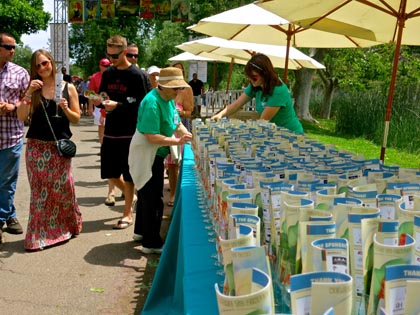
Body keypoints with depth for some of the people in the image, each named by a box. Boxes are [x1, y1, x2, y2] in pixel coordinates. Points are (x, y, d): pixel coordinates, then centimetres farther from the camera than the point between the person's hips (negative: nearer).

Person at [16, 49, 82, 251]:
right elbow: (21, 117, -5)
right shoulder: (33, 88, 3)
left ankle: (66, 227, 26)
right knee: (39, 190, 3)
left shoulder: (68, 88, 1)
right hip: (37, 147, 1)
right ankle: (39, 235, 12)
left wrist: (66, 109, -16)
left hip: (61, 146, 0)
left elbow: (76, 119, 4)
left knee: (63, 187, 3)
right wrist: (28, 94, -14)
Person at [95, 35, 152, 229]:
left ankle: (128, 214, 15)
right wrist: (98, 102, -6)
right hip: (111, 131, 6)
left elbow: (143, 104, -12)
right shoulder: (107, 74, 10)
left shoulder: (138, 75, -9)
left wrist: (118, 105, -22)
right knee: (110, 173, 10)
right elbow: (102, 97, 17)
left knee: (128, 175, 2)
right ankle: (131, 197, 36)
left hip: (130, 133, -6)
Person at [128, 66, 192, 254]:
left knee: (146, 194, 22)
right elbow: (151, 136, -29)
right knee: (153, 199, -4)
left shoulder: (168, 99, 5)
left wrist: (189, 136, -8)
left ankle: (141, 231, 38)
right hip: (146, 155, -10)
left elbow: (177, 124, 8)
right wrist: (178, 142, -32)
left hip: (155, 155, 10)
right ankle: (152, 243, 6)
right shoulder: (152, 103, -25)